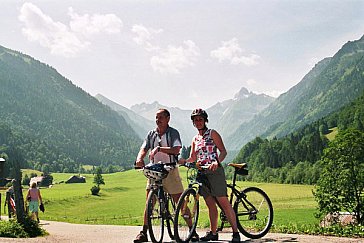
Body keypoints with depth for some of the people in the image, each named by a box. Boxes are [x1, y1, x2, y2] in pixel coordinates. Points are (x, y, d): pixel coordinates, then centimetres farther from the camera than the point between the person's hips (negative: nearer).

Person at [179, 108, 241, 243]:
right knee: (210, 205, 9)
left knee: (224, 203, -8)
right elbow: (193, 158, 15)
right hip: (202, 173, 6)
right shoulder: (195, 139, 17)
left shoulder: (212, 133, 0)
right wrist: (183, 161, -5)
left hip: (214, 171, -6)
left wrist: (217, 162, -23)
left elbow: (223, 151, -5)